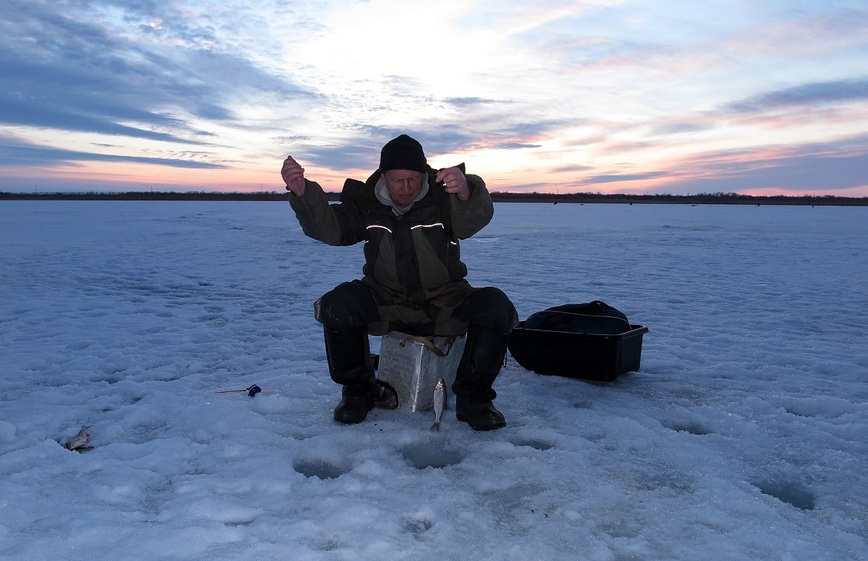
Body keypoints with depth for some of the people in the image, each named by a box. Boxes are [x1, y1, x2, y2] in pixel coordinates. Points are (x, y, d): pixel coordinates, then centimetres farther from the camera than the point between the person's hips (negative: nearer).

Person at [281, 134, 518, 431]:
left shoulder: (442, 197, -8)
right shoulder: (365, 203, 1)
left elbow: (474, 220, -27)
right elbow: (328, 227, -7)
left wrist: (466, 192, -52)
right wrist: (302, 192, -26)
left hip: (444, 304, -1)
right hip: (385, 304, 1)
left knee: (496, 305, -27)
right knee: (339, 303, -27)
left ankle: (472, 396, -8)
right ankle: (357, 390, -3)